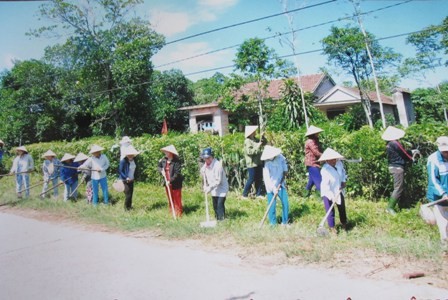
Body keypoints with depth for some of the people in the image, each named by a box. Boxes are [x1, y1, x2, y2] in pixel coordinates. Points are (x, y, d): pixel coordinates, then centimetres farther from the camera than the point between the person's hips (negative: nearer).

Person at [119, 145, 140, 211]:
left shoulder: (133, 160, 1)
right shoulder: (123, 161, -19)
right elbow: (120, 171, -16)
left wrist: (133, 177, 9)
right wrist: (126, 178, -20)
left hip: (131, 180, 6)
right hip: (125, 180, -6)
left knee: (131, 193, 12)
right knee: (128, 194, -5)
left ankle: (129, 206, 26)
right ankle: (126, 207, 12)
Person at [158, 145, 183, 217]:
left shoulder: (176, 162, -17)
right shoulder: (164, 160, 1)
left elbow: (177, 173, -21)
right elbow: (159, 167, 18)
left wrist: (170, 181, -26)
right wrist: (161, 171, -4)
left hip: (175, 184, -6)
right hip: (167, 184, 6)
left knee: (177, 200, 4)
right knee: (170, 199, 18)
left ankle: (178, 214, 16)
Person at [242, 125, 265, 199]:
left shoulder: (255, 139, 12)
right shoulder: (247, 141, -13)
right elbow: (249, 152, -23)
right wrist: (257, 147, -19)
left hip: (258, 163, 8)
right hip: (252, 164, -8)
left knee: (259, 179, 11)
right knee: (251, 179, -2)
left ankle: (258, 194, 22)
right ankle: (244, 194, 10)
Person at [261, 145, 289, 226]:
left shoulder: (281, 158, -8)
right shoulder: (267, 163, -16)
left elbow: (285, 170, 9)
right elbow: (266, 177, -19)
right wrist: (273, 188, -23)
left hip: (281, 185, 3)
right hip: (271, 187, -3)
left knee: (285, 203, 1)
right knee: (271, 206, 0)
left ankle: (285, 222, 17)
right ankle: (273, 223, 15)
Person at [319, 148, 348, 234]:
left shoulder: (339, 163, -13)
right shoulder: (325, 170, -32)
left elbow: (343, 172, 10)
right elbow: (325, 185, -34)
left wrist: (343, 181, -3)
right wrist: (332, 197, -38)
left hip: (338, 190, 6)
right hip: (328, 192, -6)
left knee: (342, 207, 20)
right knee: (330, 210, -3)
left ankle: (344, 223, 42)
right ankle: (332, 227, 15)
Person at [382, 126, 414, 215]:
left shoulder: (389, 144, 11)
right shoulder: (395, 143, -18)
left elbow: (400, 153, 12)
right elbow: (404, 153, -8)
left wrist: (410, 152, 8)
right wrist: (411, 158, 11)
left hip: (393, 167, 10)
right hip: (398, 167, -10)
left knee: (398, 188, 19)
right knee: (398, 189, -6)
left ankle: (390, 206, 22)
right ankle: (390, 208, -5)